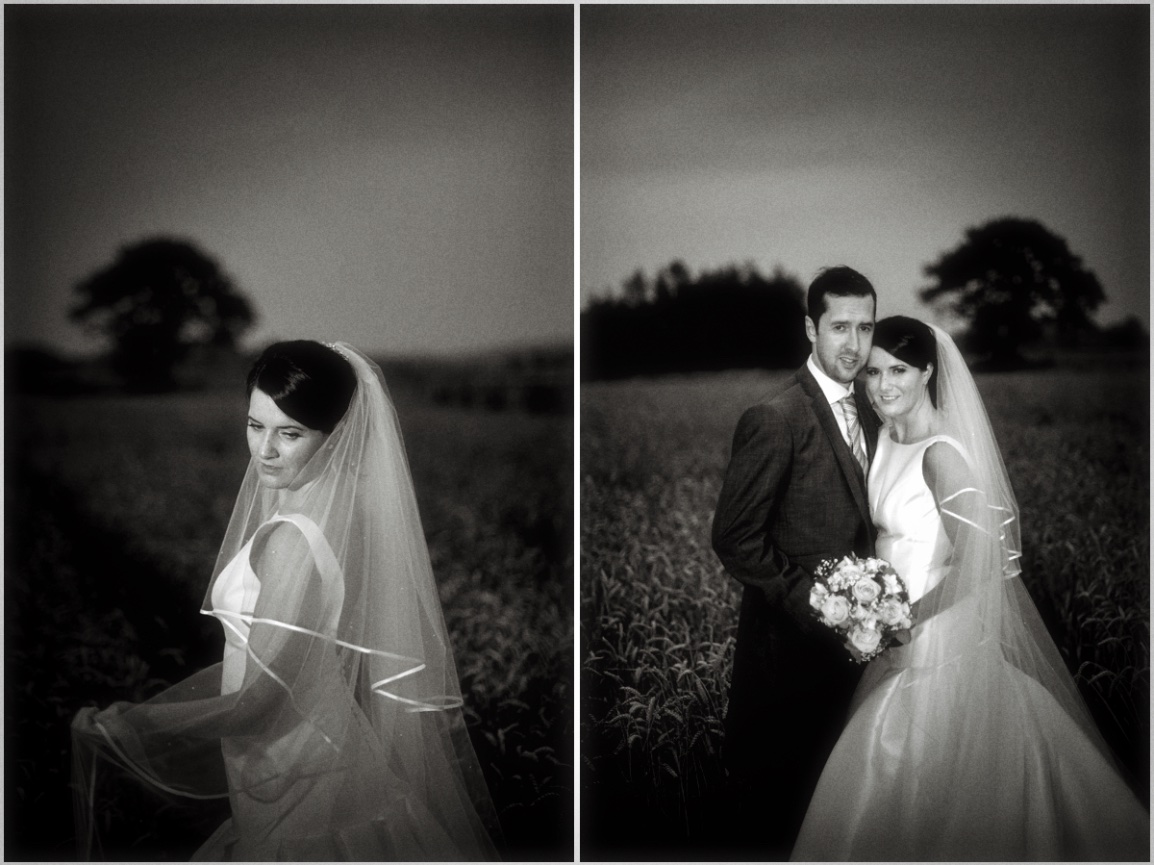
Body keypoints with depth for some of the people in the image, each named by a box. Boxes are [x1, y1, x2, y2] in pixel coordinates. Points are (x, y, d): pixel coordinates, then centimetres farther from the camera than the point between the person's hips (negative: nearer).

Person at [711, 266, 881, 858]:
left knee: (816, 785, 21)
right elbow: (735, 540, -19)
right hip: (789, 643, -7)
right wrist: (812, 601, -20)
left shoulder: (869, 411, 6)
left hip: (844, 641, 7)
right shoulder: (774, 420, -19)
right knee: (769, 792, 10)